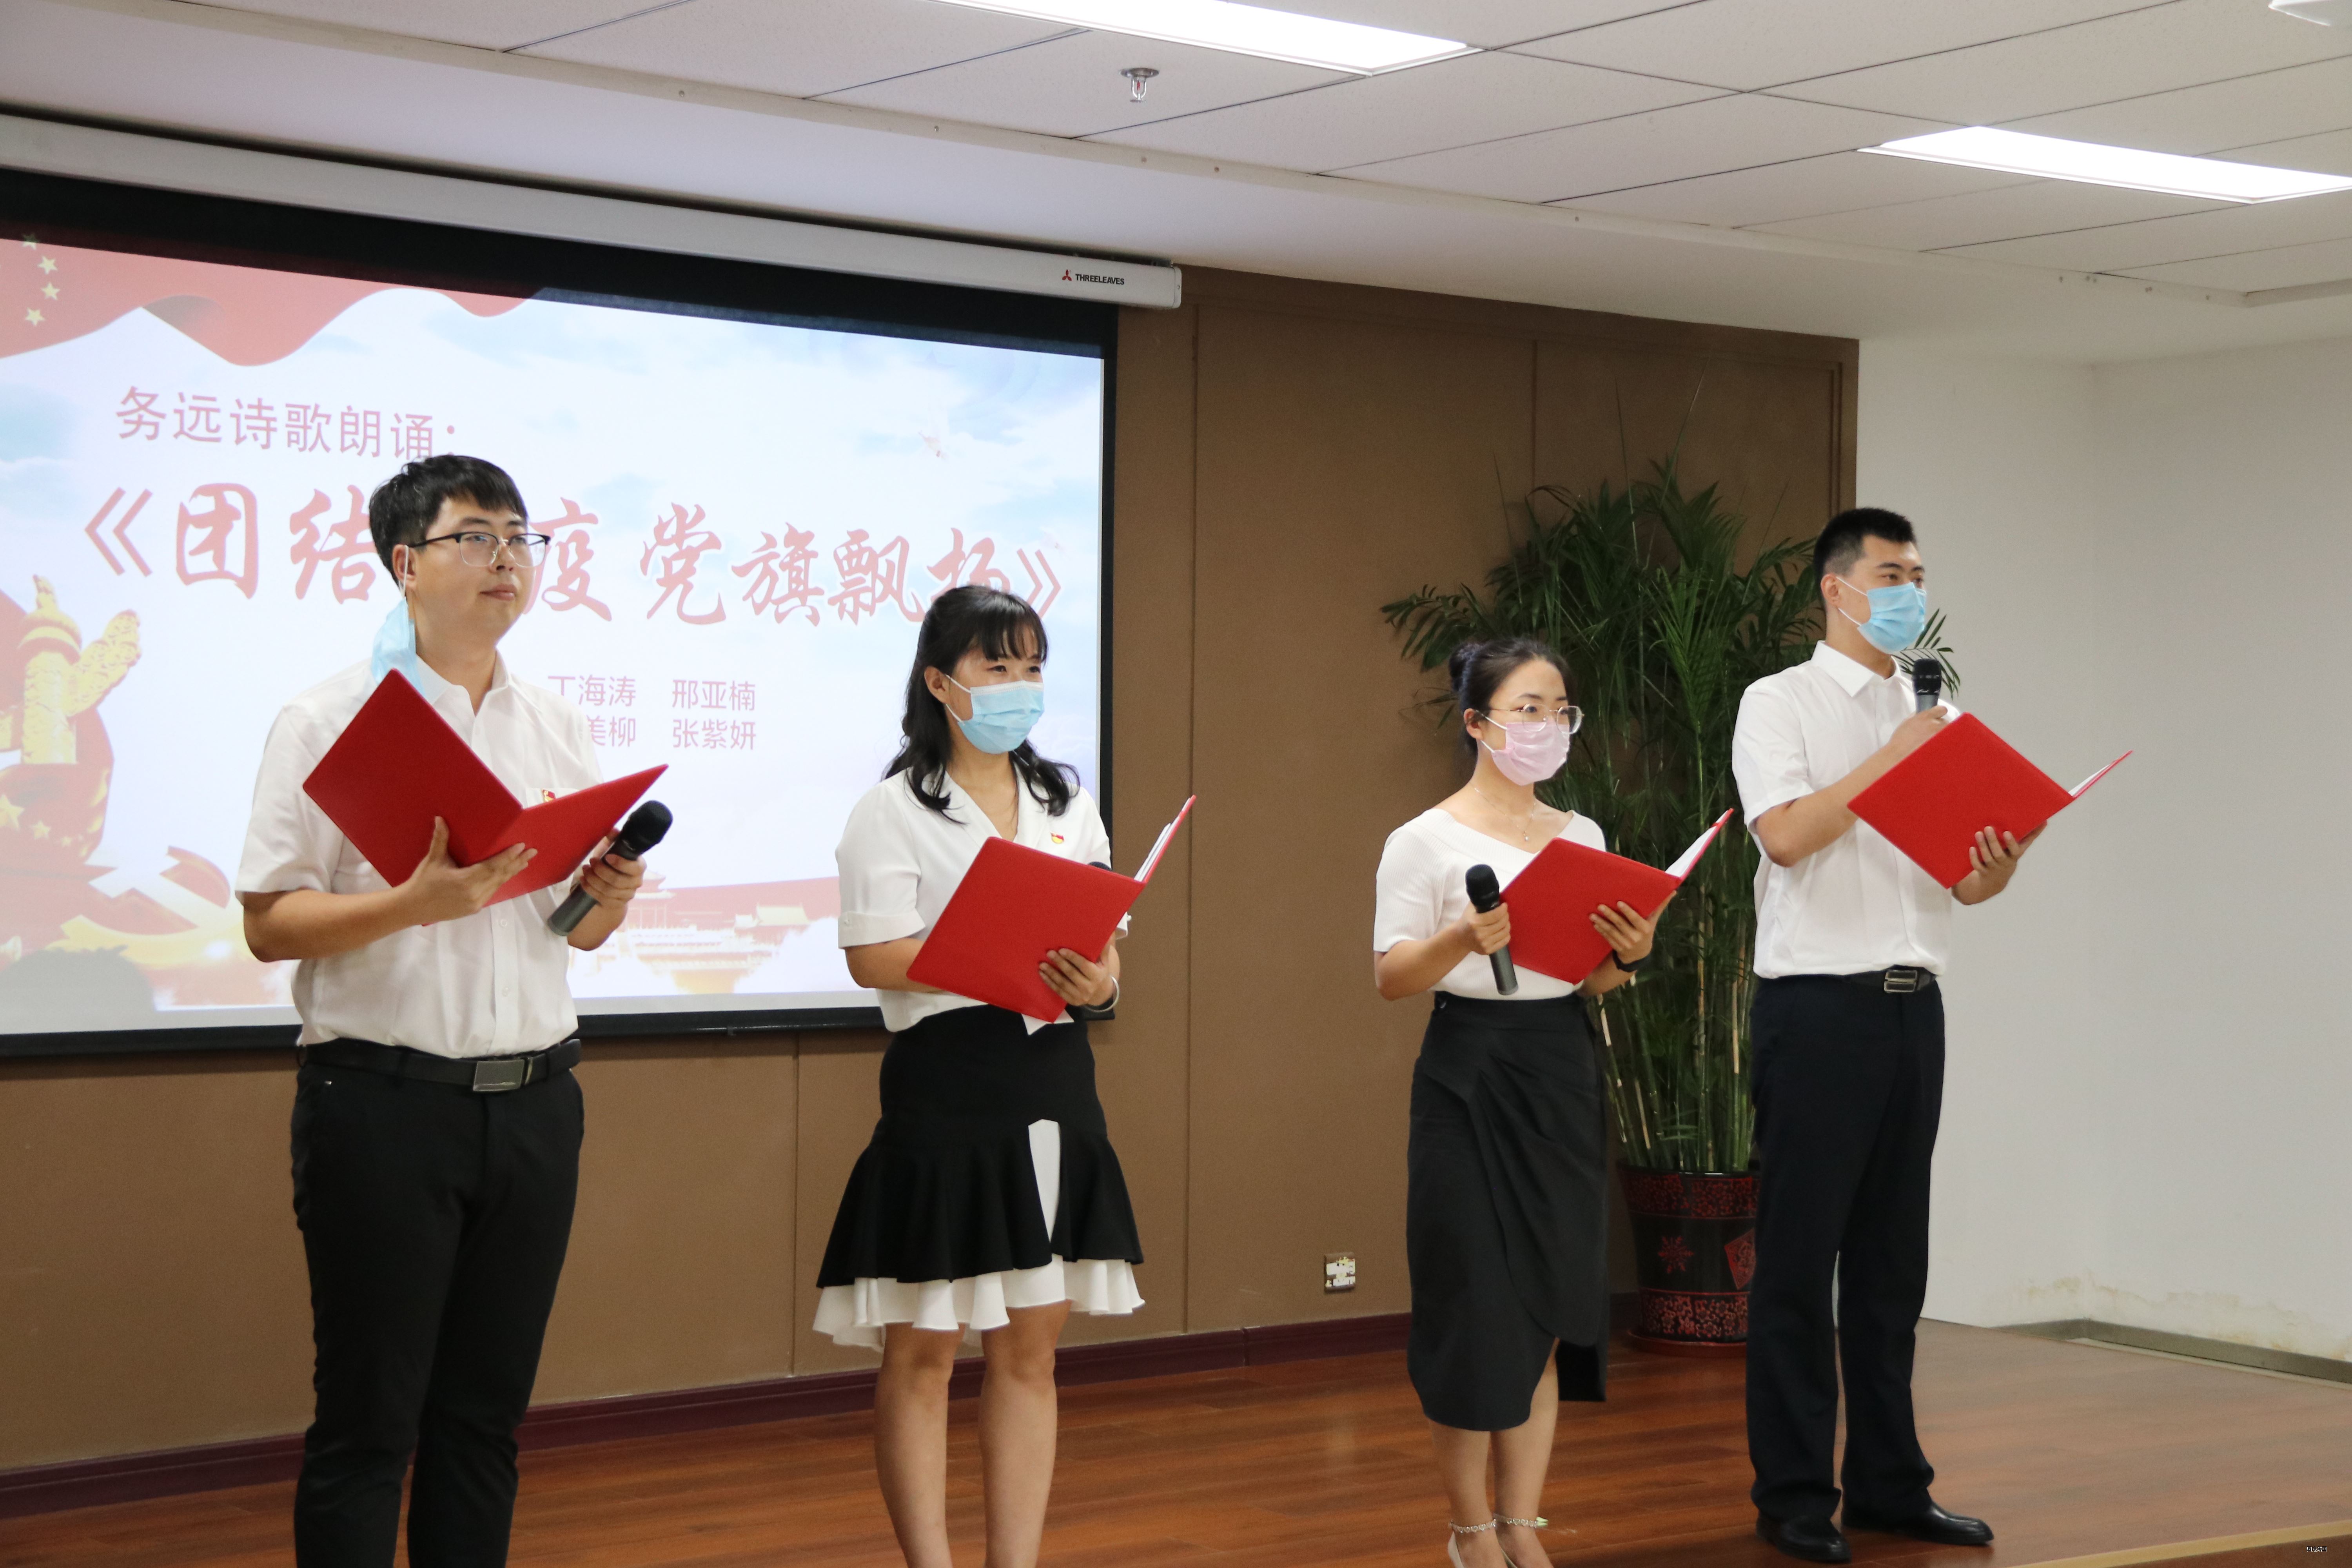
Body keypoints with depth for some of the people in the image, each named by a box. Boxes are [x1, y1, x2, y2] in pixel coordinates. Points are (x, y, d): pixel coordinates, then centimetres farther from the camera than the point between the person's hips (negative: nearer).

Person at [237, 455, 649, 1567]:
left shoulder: (558, 727, 13)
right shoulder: (331, 720, -3)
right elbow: (269, 924, -8)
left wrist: (608, 899, -5)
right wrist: (415, 902, -22)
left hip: (533, 1097, 5)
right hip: (384, 1098, -5)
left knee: (487, 1413, 10)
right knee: (366, 1420, 0)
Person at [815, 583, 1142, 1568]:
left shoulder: (1068, 805, 15)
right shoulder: (893, 810, -2)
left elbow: (1109, 945, 11)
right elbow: (873, 957, -13)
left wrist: (1096, 983, -12)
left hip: (1055, 1083, 5)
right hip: (946, 1087, -5)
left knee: (1030, 1349, 8)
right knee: (924, 1349, -1)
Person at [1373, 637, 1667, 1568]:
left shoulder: (1583, 838, 11)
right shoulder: (1428, 841, -5)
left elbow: (1590, 982, 16)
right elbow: (1390, 978, -8)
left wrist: (1625, 956, -5)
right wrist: (1463, 941, -25)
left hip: (1563, 1072, 5)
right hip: (1471, 1072, -5)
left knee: (1552, 1300, 5)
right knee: (1474, 1298, -3)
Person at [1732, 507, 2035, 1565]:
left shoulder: (1928, 716, 17)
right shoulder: (1782, 703, -1)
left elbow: (1954, 875, 15)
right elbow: (1785, 834, -17)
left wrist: (1997, 874, -7)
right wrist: (1889, 760, -16)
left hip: (1911, 1003, 6)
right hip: (1819, 1003, -6)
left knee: (1890, 1259, 11)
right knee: (1799, 1259, -1)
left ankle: (1887, 1482, 18)